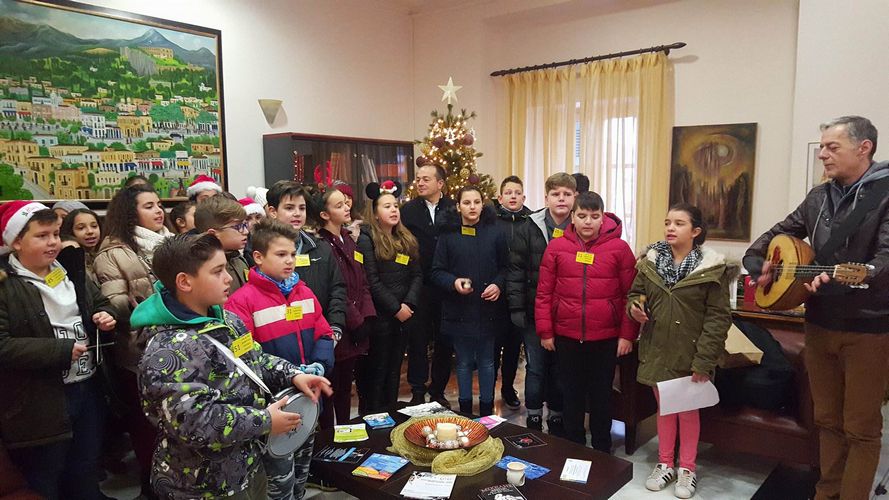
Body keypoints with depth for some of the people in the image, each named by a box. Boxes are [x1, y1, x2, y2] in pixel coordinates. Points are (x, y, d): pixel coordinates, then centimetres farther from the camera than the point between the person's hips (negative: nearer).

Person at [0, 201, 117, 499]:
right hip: (39, 403, -6)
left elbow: (101, 305, 21)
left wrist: (107, 317, -2)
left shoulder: (69, 271, 7)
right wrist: (61, 350, -22)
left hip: (88, 389, 6)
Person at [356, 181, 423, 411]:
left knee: (394, 370, 15)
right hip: (380, 317, -6)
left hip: (404, 316, 6)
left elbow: (417, 275, 7)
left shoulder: (407, 239, 12)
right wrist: (395, 308, -15)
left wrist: (408, 304, -8)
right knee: (377, 371, 4)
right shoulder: (367, 238, -7)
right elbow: (371, 281, -14)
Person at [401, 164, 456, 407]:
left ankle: (438, 391, 26)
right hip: (419, 286, -1)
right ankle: (418, 391, 19)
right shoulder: (408, 210, 2)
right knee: (418, 341, 7)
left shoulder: (454, 209, 1)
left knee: (445, 341, 10)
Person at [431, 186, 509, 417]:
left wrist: (498, 284, -13)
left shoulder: (495, 233, 0)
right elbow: (437, 271, 0)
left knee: (487, 361, 12)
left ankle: (487, 410, 27)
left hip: (488, 309, 0)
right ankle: (465, 410, 26)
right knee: (463, 362, 12)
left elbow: (505, 267, 5)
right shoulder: (448, 235, -1)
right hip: (458, 310, 0)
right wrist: (454, 282, -18)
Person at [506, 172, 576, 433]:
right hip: (535, 313, -1)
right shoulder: (529, 228, -2)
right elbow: (515, 269, -3)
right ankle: (533, 418, 24)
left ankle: (556, 417, 30)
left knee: (561, 369, 14)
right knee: (535, 368, 9)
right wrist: (516, 308, -7)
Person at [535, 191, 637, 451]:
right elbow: (544, 292, 0)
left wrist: (627, 334, -5)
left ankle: (602, 452, 30)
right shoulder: (556, 247, -1)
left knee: (601, 395, 13)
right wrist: (545, 331, -1)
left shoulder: (619, 248, -4)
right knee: (572, 395, 14)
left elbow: (630, 294, -2)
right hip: (566, 337, 1)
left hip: (605, 338, -1)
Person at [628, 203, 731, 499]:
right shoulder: (650, 261, 1)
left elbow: (718, 317, -12)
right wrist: (634, 308, -11)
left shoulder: (712, 267, -11)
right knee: (663, 407, 15)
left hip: (690, 354, -3)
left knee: (688, 409, 12)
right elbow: (634, 294, 13)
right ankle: (665, 464, 32)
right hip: (657, 350, 3)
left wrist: (704, 360, -17)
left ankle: (687, 469, 29)